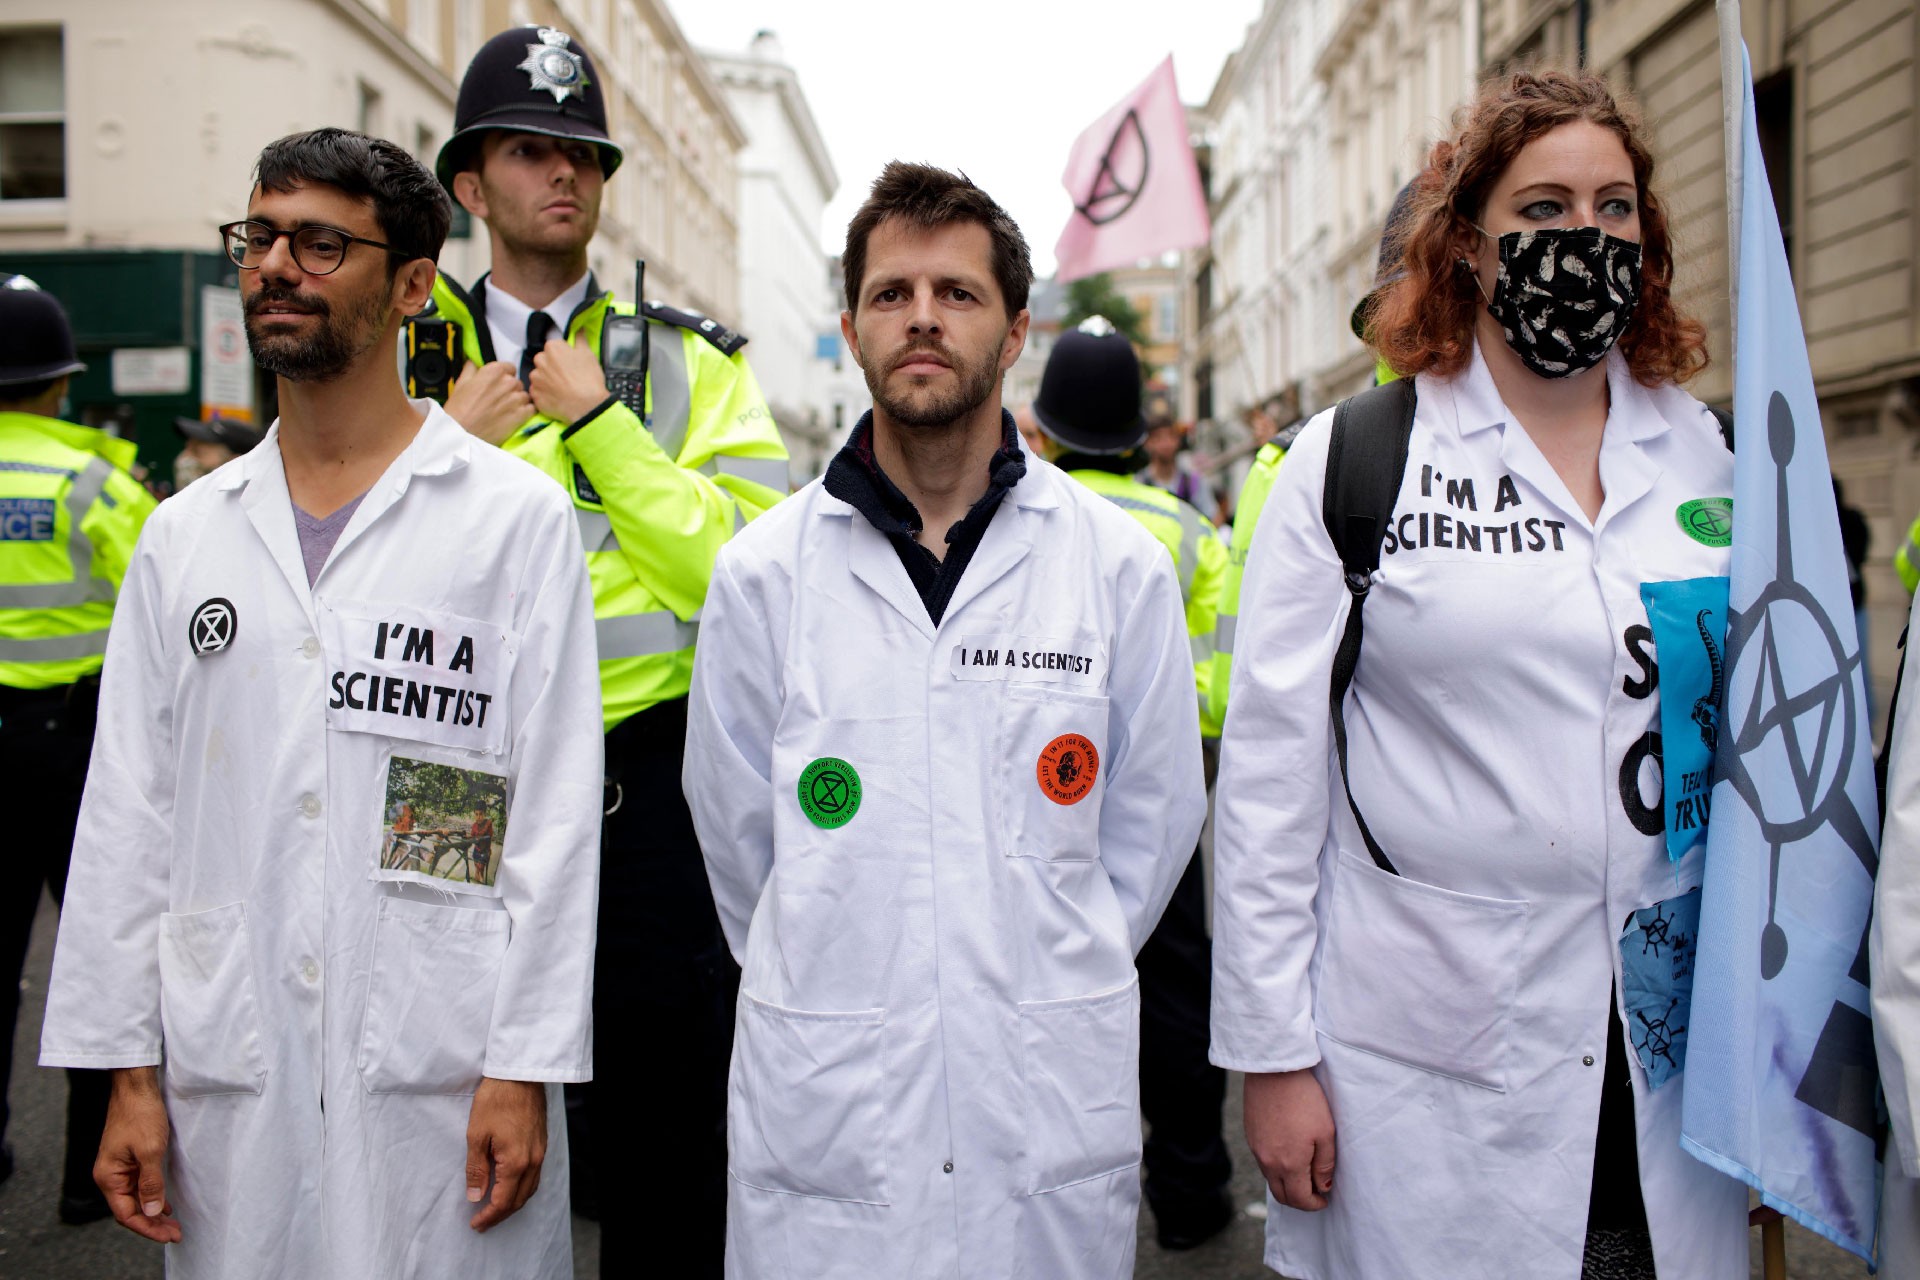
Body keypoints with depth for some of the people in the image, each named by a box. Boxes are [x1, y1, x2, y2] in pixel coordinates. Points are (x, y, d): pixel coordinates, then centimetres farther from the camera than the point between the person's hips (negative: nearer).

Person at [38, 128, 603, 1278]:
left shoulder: (518, 517, -2)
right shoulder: (186, 535, 10)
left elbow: (556, 812, -6)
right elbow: (128, 815, 10)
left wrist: (524, 1067, -10)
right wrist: (127, 1068, 5)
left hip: (441, 1073, -3)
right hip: (229, 1075, 4)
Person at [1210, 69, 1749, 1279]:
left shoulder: (1702, 454, 7)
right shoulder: (1350, 461, -4)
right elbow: (1270, 773, -6)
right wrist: (1274, 1054, -7)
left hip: (1671, 1048, 4)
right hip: (1427, 1066, -3)